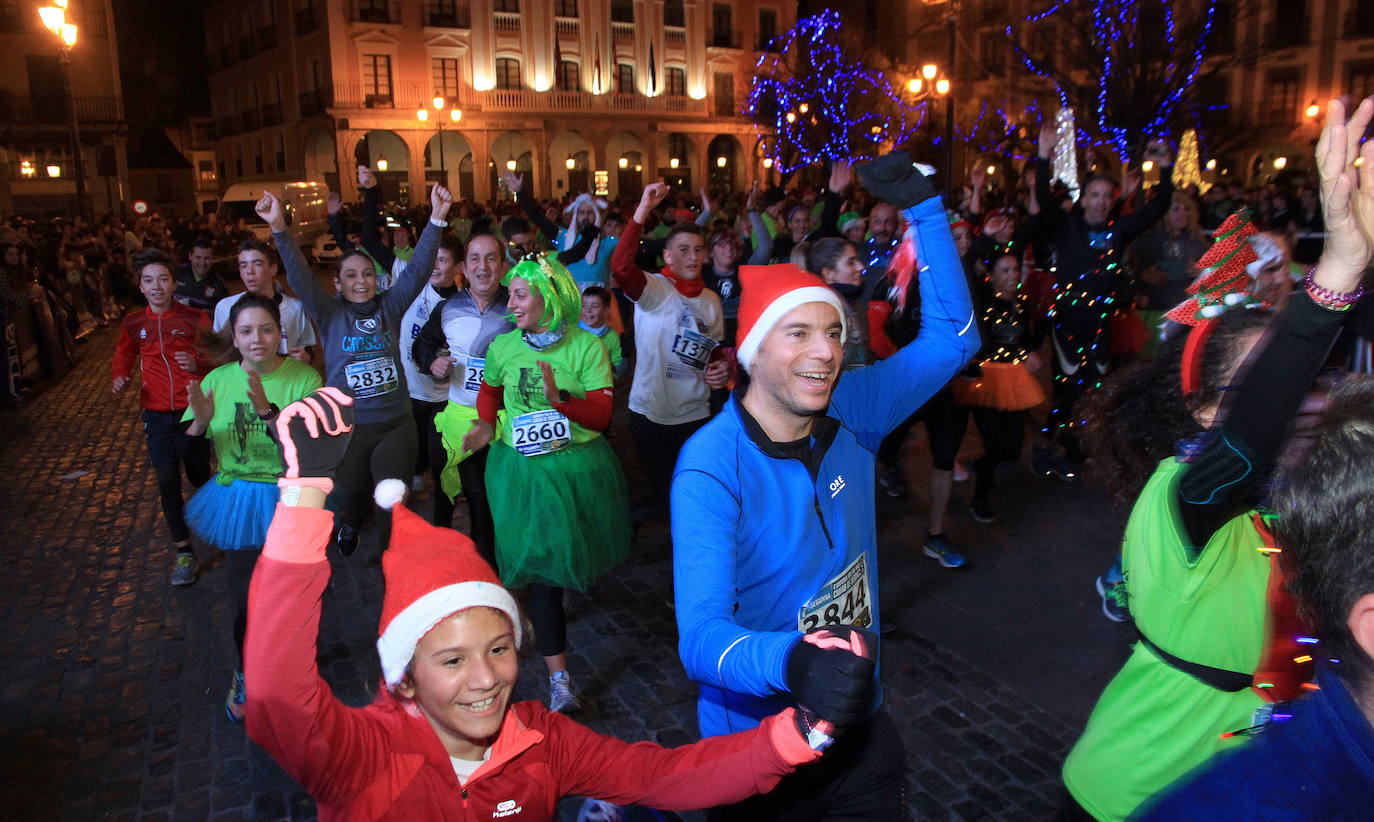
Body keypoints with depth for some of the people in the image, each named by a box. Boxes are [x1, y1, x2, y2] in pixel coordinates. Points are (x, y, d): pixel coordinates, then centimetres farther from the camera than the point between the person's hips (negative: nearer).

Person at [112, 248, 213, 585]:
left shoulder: (195, 318, -5)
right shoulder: (133, 323, 3)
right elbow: (124, 356, 20)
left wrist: (198, 364, -18)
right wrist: (121, 377, 0)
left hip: (193, 409, -2)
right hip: (156, 414, 2)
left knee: (199, 476, 8)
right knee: (168, 482, 2)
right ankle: (183, 550, 13)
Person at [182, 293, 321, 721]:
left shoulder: (304, 378, -13)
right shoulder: (218, 380, -4)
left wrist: (269, 410, -37)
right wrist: (202, 420, -23)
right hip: (238, 503, 2)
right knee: (247, 601, 0)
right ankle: (246, 673, 28)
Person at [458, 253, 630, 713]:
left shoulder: (587, 347, -10)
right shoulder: (502, 346, -1)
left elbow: (601, 416, -14)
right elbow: (490, 390, 20)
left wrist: (561, 400, -31)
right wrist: (486, 423, 2)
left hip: (578, 465, 0)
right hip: (522, 469, 0)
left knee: (571, 551, 17)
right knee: (539, 560, -6)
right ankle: (559, 680, -5)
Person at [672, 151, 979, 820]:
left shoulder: (848, 415, -8)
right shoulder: (712, 469, -25)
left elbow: (952, 335, 0)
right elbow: (701, 634, -32)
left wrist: (923, 206, -7)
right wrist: (791, 660, -53)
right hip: (757, 753, -4)